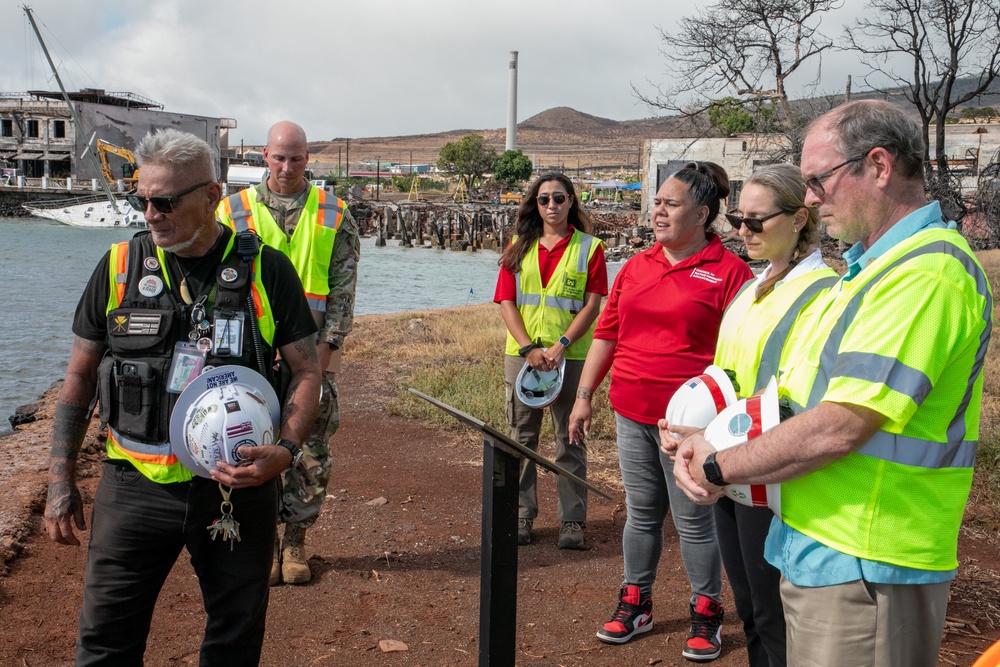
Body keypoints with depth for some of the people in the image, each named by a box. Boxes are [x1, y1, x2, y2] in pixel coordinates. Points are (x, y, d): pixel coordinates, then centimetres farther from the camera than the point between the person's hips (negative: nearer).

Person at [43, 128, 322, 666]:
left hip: (240, 485, 0)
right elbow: (80, 375, 8)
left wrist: (286, 450, -16)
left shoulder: (267, 271, -3)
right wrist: (60, 479, 5)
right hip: (136, 486, 1)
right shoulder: (120, 266, 2)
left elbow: (306, 370, 0)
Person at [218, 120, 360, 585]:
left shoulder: (334, 215, 7)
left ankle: (295, 539, 18)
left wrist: (328, 343, -6)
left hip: (314, 354, 0)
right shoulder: (235, 211, 7)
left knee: (313, 452, 3)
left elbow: (344, 286, 4)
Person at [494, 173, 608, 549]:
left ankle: (572, 520, 10)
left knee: (570, 439, 3)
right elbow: (506, 302, 3)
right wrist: (529, 348, -11)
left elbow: (592, 305, -4)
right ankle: (521, 515, 17)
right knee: (521, 437, 7)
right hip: (522, 354, 3)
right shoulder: (519, 248, 10)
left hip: (572, 357, -2)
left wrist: (561, 346, -15)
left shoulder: (589, 247, 2)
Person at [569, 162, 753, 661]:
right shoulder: (635, 267, 10)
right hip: (631, 414, 5)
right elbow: (606, 334, 13)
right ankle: (636, 603, 29)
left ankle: (706, 613, 23)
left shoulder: (728, 271, -7)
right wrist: (584, 396, 11)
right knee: (641, 513, 15)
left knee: (694, 520, 6)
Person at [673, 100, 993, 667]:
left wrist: (717, 469, -12)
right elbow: (798, 396, 14)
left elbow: (838, 429, -25)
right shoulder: (873, 265, 15)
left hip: (864, 570, -9)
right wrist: (708, 446, -1)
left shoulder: (926, 273, -20)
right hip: (819, 555, 10)